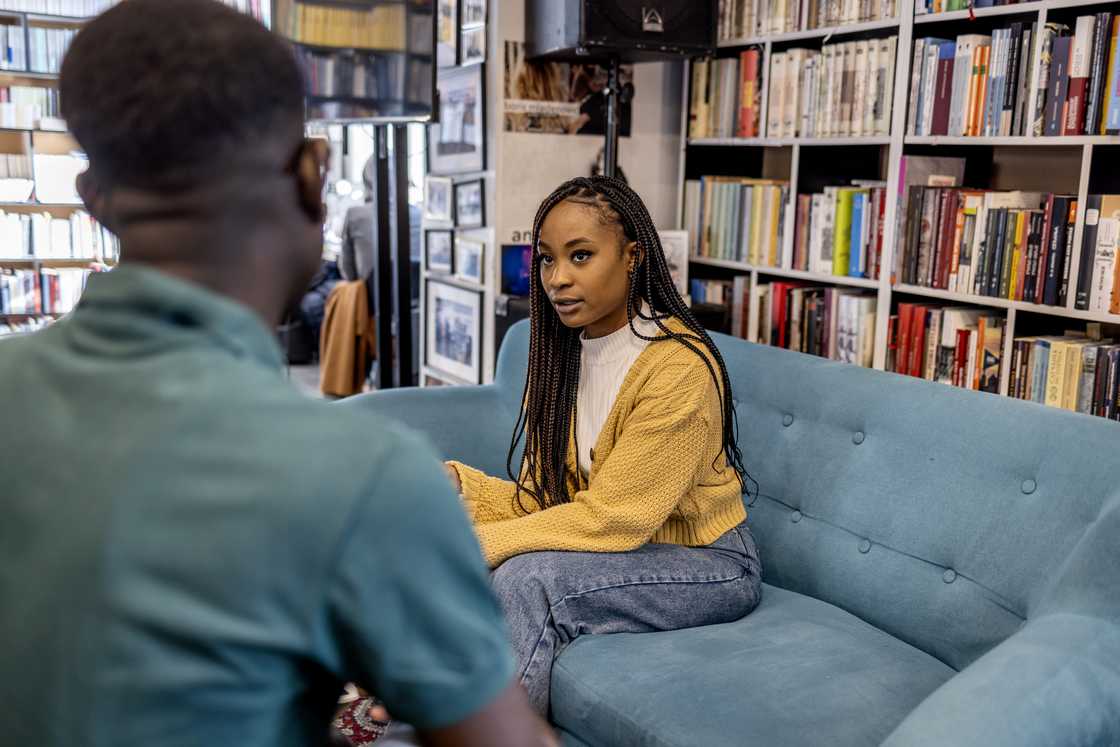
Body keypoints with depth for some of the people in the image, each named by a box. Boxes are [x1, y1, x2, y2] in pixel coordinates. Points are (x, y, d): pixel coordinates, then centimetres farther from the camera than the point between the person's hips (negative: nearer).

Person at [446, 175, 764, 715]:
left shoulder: (679, 367, -23)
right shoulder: (562, 351, 1)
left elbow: (608, 518, -24)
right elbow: (542, 498, -1)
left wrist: (471, 544, -24)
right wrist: (457, 483, -19)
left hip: (707, 565, -7)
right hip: (619, 550, 7)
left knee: (528, 579, -28)